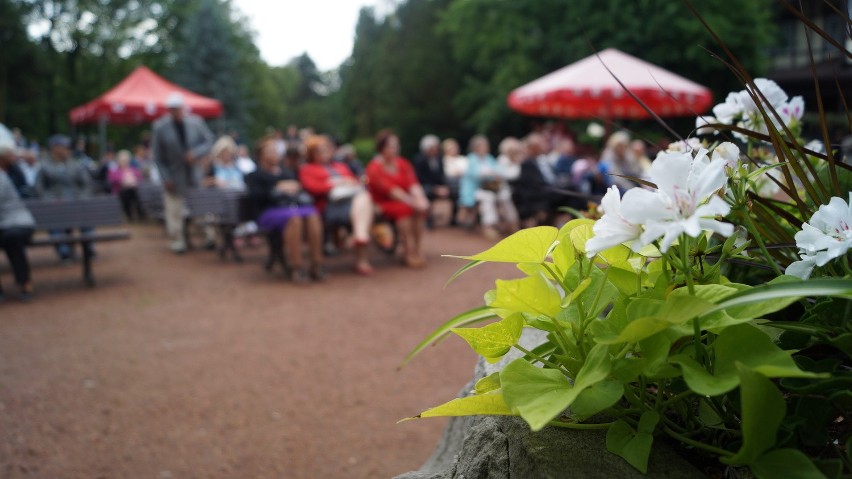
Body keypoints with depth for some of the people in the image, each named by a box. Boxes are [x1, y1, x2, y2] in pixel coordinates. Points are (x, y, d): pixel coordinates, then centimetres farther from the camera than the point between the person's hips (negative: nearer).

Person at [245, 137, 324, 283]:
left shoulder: (288, 171, 34)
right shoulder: (254, 175, 20)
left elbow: (306, 186, 23)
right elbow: (255, 195, 0)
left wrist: (296, 187, 1)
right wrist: (278, 189, -5)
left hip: (299, 204, 4)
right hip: (271, 209, -4)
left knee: (313, 216, -32)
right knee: (294, 218, -38)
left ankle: (316, 264, -33)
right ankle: (296, 267, -35)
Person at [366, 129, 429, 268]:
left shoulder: (403, 163, 7)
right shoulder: (374, 168, -11)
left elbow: (413, 183, -7)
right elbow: (390, 190, -22)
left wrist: (420, 198, -28)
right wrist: (412, 202, -32)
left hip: (403, 200, 5)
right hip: (383, 204, -5)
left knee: (421, 208, -24)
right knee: (404, 208, -34)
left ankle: (417, 250, -23)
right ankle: (409, 252, -33)